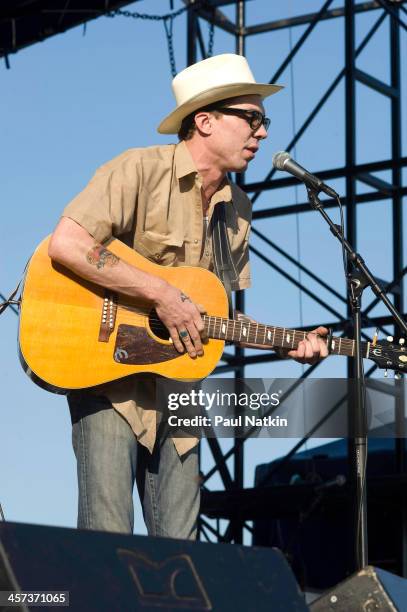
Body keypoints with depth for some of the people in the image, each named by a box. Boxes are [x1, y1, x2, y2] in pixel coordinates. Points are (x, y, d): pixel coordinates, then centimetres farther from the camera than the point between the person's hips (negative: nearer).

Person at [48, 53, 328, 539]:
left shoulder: (237, 210, 11)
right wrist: (161, 293, -23)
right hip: (108, 377, -7)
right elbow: (65, 243, -24)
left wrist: (288, 345, 0)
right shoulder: (140, 171, -11)